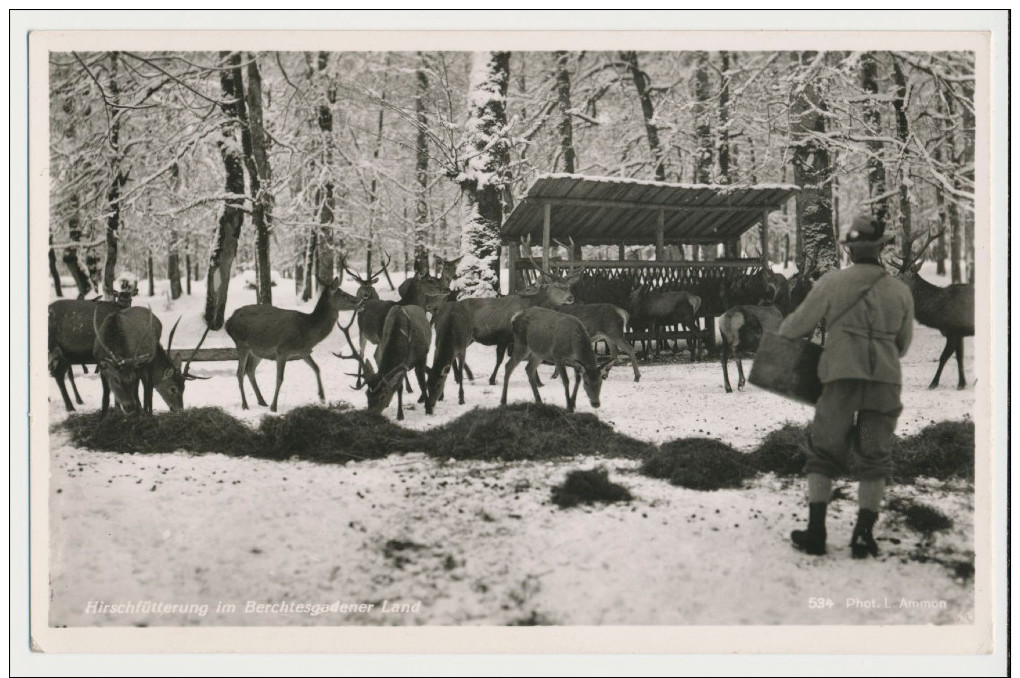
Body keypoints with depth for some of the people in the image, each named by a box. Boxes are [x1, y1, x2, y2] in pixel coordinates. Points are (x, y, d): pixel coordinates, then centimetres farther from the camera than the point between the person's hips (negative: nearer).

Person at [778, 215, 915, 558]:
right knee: (873, 459, 11)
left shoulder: (832, 282, 1)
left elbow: (797, 326, 6)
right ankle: (864, 534, 2)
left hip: (841, 378, -2)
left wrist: (779, 335, 28)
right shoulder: (901, 291, 9)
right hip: (886, 380, 2)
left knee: (823, 452, 10)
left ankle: (816, 532, 3)